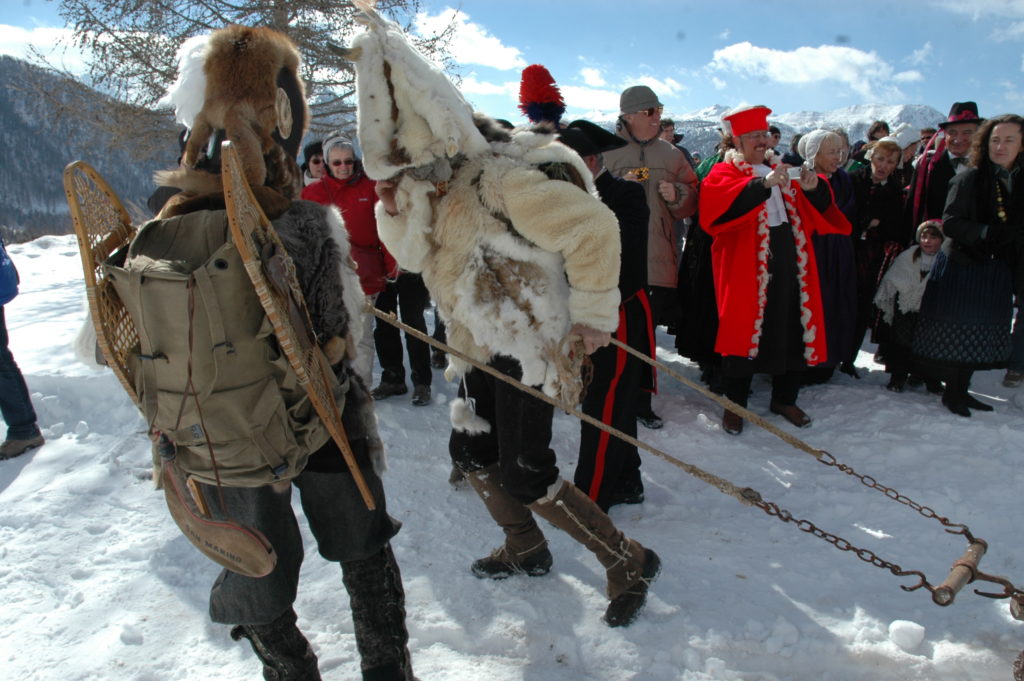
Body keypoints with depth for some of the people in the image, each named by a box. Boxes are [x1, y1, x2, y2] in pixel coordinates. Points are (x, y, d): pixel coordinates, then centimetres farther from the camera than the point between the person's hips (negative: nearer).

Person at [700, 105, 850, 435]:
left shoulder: (783, 173, 19)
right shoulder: (724, 173, 1)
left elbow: (818, 212, 13)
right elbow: (719, 205, -22)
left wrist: (813, 189, -9)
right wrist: (764, 183, -29)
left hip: (788, 265, 6)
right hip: (745, 268, -6)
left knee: (792, 330, 9)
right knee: (744, 331, -1)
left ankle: (784, 398, 26)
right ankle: (735, 405, 13)